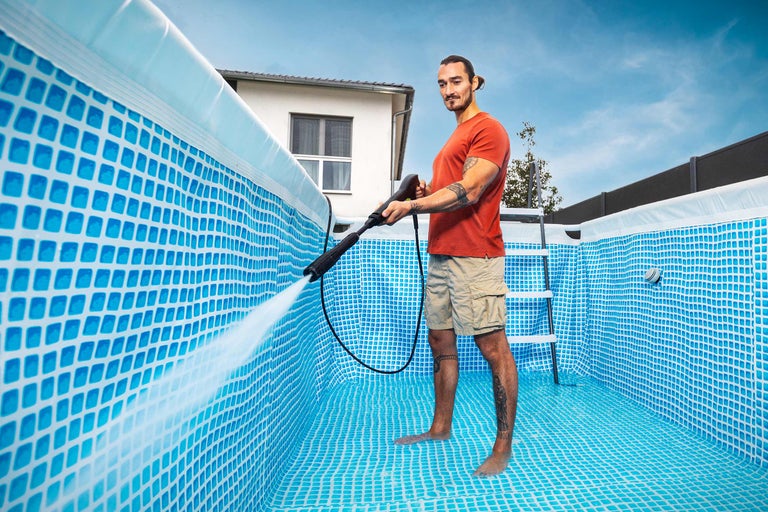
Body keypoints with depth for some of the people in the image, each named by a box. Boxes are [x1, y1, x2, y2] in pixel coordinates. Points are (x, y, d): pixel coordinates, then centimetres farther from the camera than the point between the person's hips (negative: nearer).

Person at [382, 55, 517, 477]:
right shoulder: (456, 137, 26)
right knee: (441, 341, 12)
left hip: (475, 256, -9)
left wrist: (412, 206, -21)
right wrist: (427, 192, 11)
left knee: (494, 348, -3)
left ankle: (503, 446, 9)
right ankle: (440, 427, 26)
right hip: (441, 254, 10)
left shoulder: (488, 130, -3)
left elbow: (468, 192, -16)